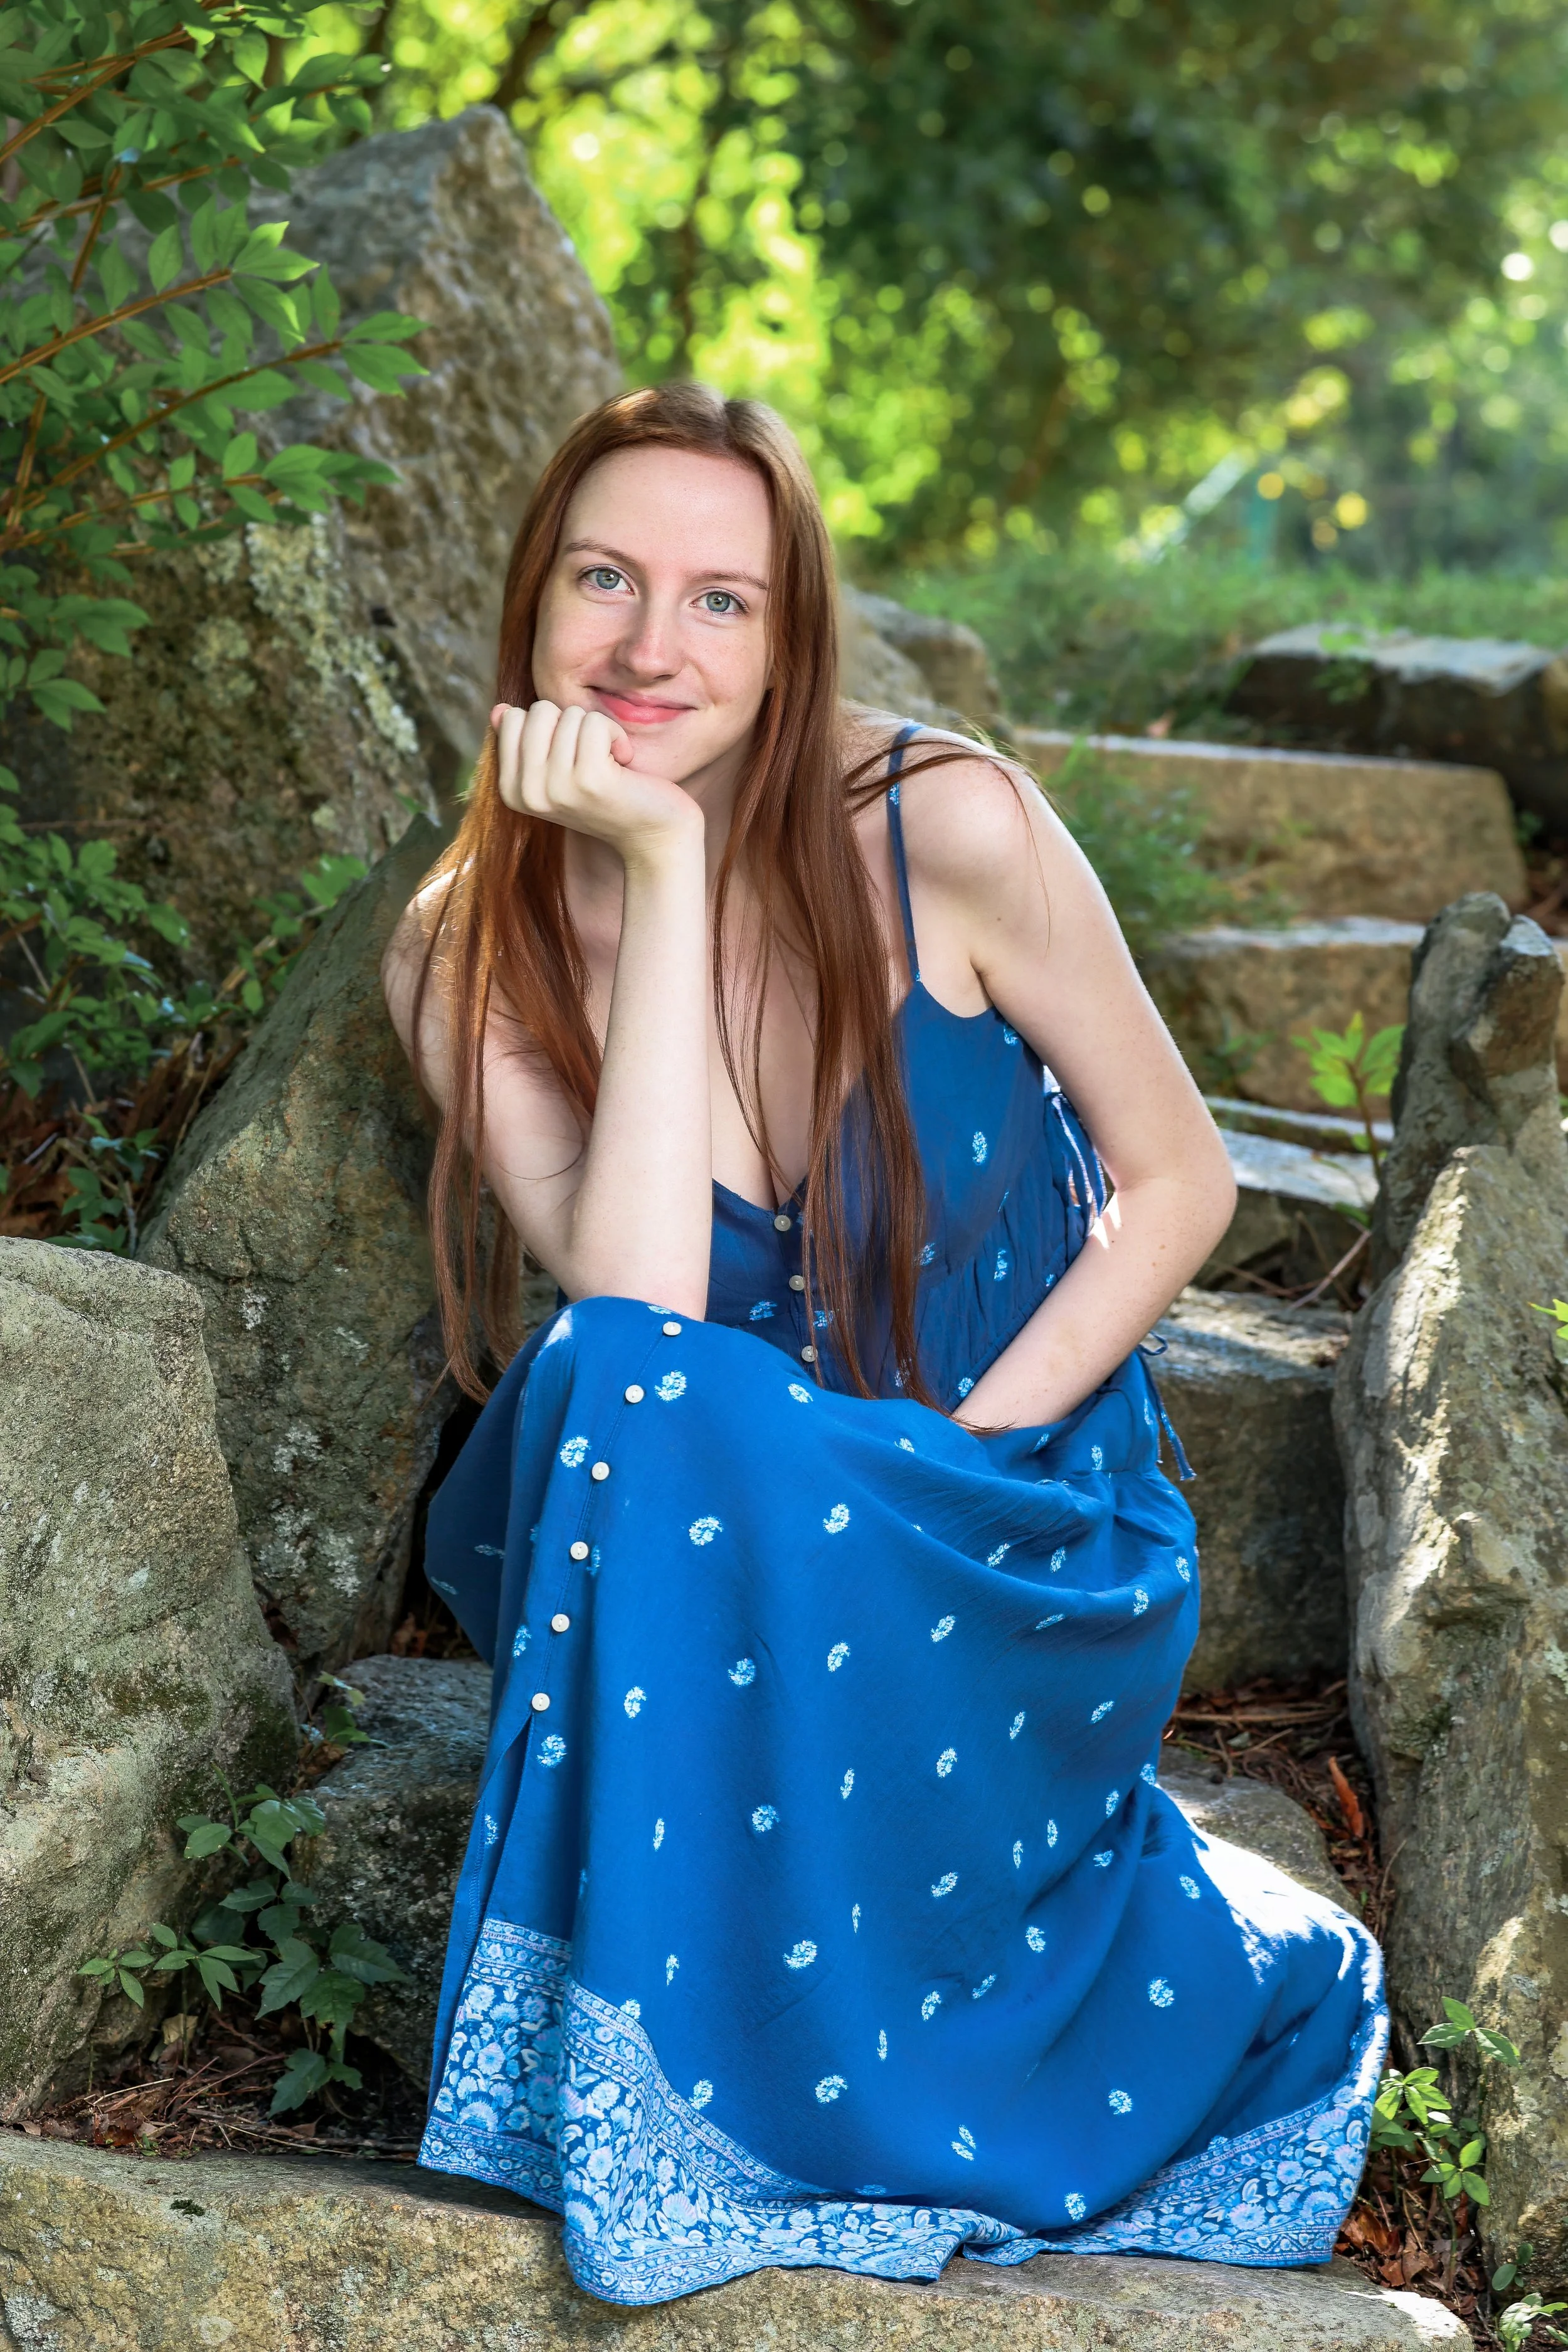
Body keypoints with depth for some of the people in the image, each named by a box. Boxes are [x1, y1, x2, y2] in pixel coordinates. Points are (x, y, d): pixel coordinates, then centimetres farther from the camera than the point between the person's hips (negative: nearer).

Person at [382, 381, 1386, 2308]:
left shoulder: (946, 832, -14)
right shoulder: (466, 958, -8)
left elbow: (1179, 1185, -4)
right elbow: (639, 1311, -24)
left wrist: (953, 1463, -15)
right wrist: (664, 872, -24)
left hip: (1022, 1553, -1)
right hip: (727, 1566, 2)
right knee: (610, 1397, -32)